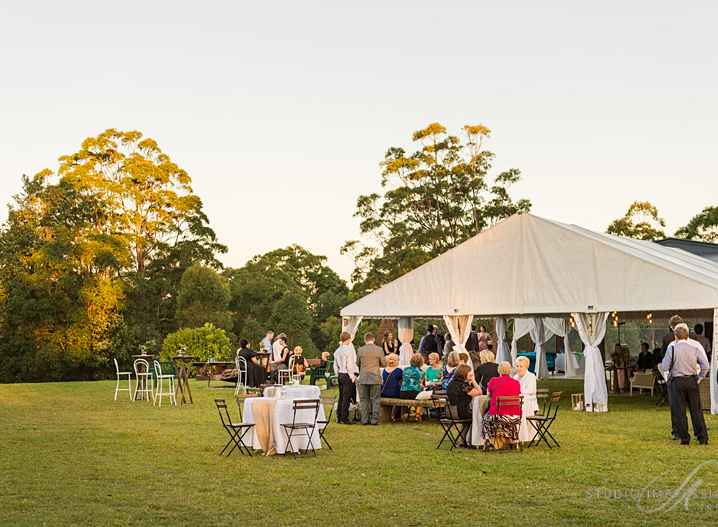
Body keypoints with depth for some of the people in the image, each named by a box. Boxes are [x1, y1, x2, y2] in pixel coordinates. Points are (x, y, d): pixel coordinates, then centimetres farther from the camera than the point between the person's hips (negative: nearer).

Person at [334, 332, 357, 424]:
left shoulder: (337, 351, 10)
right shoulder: (349, 350, -14)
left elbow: (335, 365, 14)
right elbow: (350, 365, -15)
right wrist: (352, 376, -9)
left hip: (340, 375, 8)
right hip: (347, 375, -8)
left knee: (341, 397, 13)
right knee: (346, 398, -4)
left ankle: (339, 417, 16)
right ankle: (344, 418, -3)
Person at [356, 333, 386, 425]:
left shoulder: (360, 350, -2)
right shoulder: (379, 350, -4)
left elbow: (357, 363, 7)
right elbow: (384, 364, 1)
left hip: (363, 378, 1)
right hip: (375, 378, -1)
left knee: (363, 399, 8)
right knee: (375, 399, 5)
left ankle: (364, 419, 7)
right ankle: (374, 419, 3)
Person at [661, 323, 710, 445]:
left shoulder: (672, 346, -10)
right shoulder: (696, 345, -4)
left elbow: (665, 367, -8)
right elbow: (706, 366, -6)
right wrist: (699, 378, 7)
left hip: (677, 381, -2)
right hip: (692, 380, 2)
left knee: (679, 411, 7)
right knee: (696, 410, 12)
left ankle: (684, 438, 7)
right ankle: (702, 437, 12)